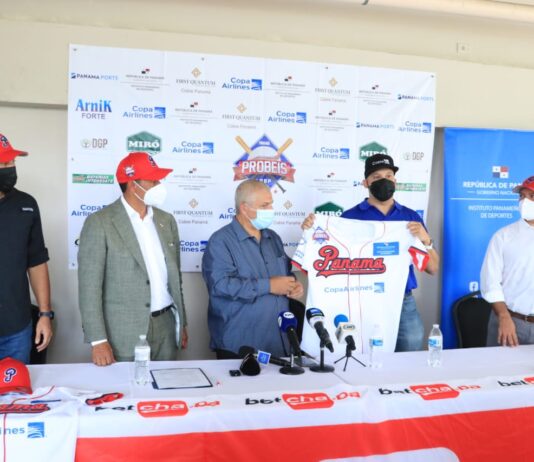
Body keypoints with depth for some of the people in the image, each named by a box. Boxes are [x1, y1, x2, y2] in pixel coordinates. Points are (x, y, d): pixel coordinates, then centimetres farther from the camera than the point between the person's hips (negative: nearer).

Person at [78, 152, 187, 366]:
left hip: (165, 327, 5)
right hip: (124, 333, -5)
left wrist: (182, 323, 14)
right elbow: (89, 285, -11)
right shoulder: (100, 223, -9)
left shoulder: (166, 220, 9)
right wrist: (98, 340, -14)